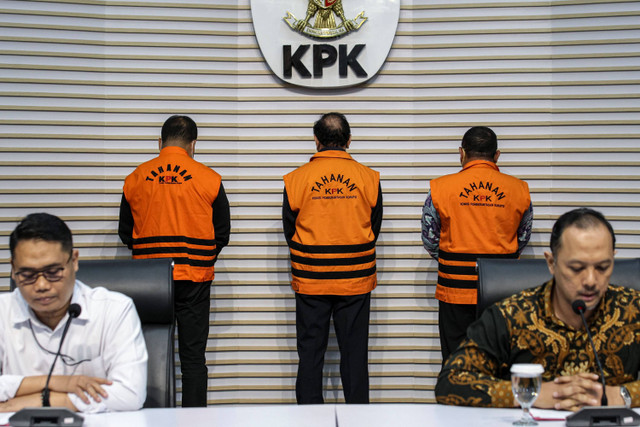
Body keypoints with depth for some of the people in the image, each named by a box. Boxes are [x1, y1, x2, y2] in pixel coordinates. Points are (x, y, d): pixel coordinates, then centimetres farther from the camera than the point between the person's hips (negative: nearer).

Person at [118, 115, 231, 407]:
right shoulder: (209, 179, -3)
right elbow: (222, 234, 3)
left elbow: (125, 233, 10)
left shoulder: (136, 178, 3)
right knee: (193, 356, 5)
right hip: (194, 279, -1)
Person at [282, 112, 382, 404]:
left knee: (310, 352, 9)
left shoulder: (296, 178, -5)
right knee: (354, 353, 8)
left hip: (309, 281, 0)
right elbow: (374, 229, 6)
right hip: (356, 280, 1)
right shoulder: (369, 177, -3)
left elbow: (289, 230, 3)